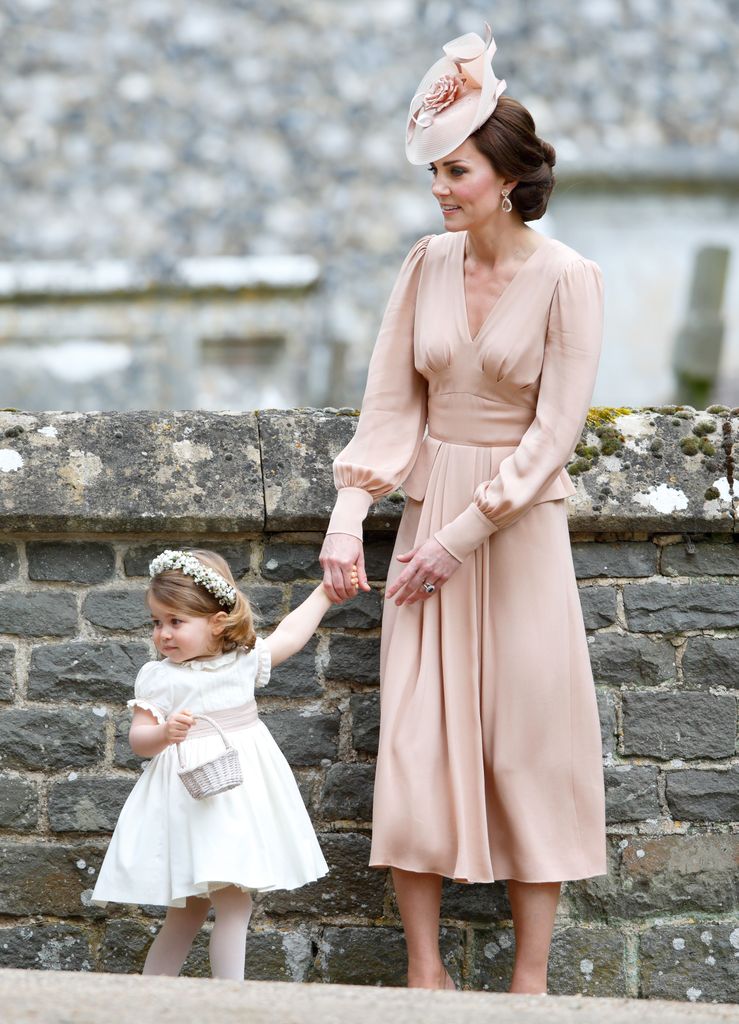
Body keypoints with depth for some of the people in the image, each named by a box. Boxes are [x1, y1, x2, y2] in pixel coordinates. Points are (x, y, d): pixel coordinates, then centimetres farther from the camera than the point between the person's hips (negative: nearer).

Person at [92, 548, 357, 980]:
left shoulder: (243, 661, 3)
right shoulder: (156, 678, -6)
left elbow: (291, 633, 17)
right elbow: (138, 738, -7)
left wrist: (326, 591, 20)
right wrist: (164, 734, -27)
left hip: (240, 794, 4)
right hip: (190, 796, -4)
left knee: (188, 912, 10)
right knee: (234, 904, -12)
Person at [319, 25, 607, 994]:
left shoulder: (567, 279, -12)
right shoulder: (428, 263, 1)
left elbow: (553, 432, -13)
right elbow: (392, 399, 3)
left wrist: (463, 536, -15)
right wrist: (349, 519, -6)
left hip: (520, 523, -4)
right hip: (429, 510, 4)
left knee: (529, 742, 1)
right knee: (415, 740, 1)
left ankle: (531, 976, 9)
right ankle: (425, 969, 9)